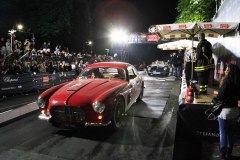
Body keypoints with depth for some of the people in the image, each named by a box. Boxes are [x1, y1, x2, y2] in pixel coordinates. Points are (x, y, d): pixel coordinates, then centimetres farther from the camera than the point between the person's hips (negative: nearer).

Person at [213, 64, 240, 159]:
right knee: (230, 132, 18)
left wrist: (214, 100, 1)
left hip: (225, 110, -7)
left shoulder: (227, 82, -19)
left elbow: (220, 96, -17)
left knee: (223, 133, 7)